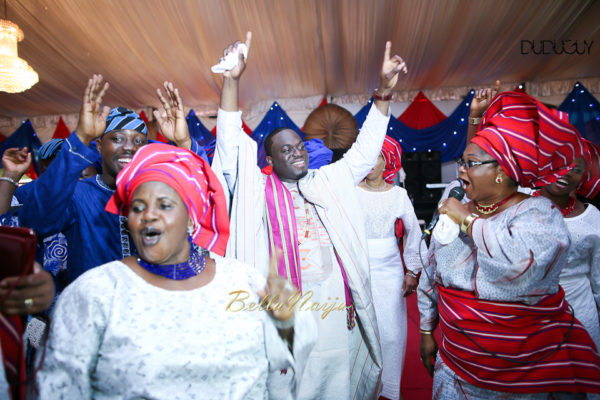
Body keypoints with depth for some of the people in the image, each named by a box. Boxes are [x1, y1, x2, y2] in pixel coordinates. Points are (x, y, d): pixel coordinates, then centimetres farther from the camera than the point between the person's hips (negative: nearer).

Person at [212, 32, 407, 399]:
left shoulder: (329, 183, 10)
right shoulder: (257, 188, 0)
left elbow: (364, 153, 9)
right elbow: (231, 146, -10)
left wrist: (384, 91, 1)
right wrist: (232, 81, -18)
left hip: (338, 305, 4)